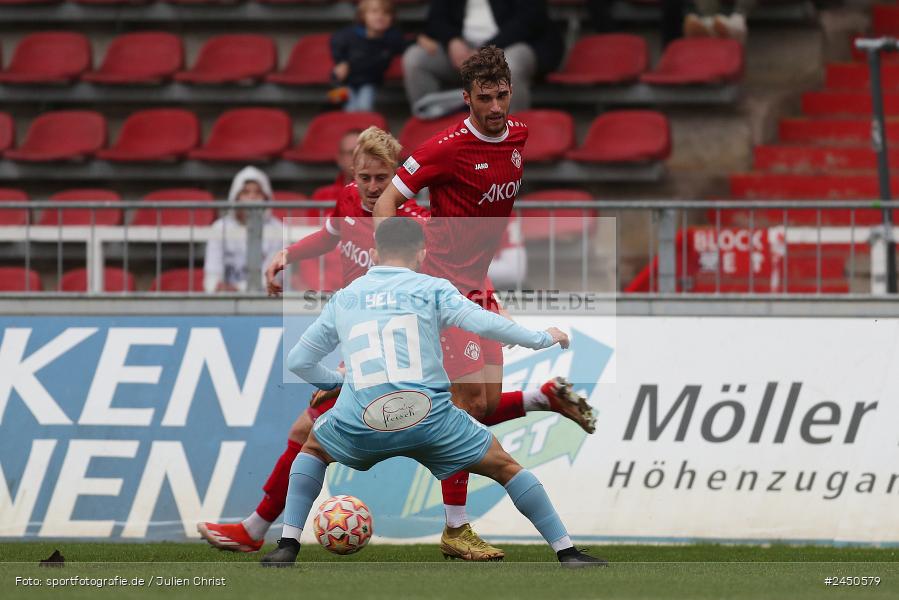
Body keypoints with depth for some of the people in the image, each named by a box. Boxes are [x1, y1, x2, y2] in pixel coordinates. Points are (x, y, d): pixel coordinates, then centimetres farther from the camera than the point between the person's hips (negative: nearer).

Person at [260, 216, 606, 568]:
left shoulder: (343, 299, 19)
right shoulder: (431, 289, 8)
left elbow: (298, 361, 24)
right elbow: (484, 323, -4)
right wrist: (543, 339, 9)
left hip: (359, 423, 2)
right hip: (430, 418, -2)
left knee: (313, 448, 33)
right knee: (504, 466, 17)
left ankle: (288, 546, 17)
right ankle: (567, 554, 13)